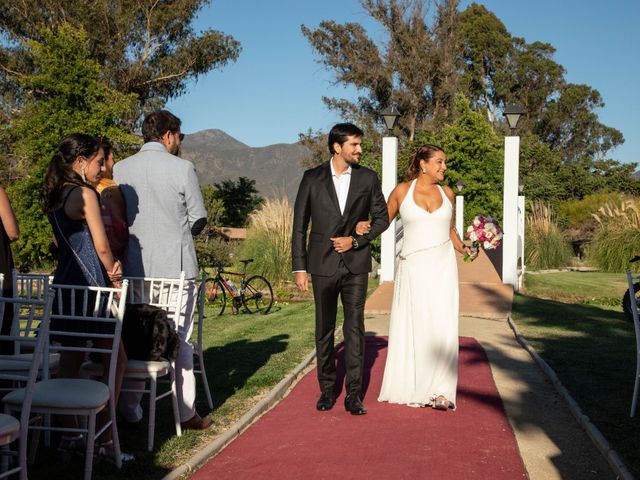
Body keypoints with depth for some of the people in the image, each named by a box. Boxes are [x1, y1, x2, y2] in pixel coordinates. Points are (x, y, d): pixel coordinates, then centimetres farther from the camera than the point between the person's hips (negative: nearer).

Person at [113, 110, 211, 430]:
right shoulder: (182, 169, -7)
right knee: (180, 338, 6)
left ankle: (130, 412, 17)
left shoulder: (120, 169, 3)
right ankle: (186, 413, 11)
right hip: (176, 266, -3)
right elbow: (199, 218, -2)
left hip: (134, 266, 3)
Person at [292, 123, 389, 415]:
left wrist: (356, 241, -7)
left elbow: (381, 218, 8)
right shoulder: (312, 178, 1)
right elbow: (300, 225, 2)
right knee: (324, 330, 9)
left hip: (356, 264, 0)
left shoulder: (368, 179, 3)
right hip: (323, 265, 0)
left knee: (355, 329, -3)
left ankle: (353, 394, 2)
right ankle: (327, 390, 21)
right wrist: (299, 267, -2)